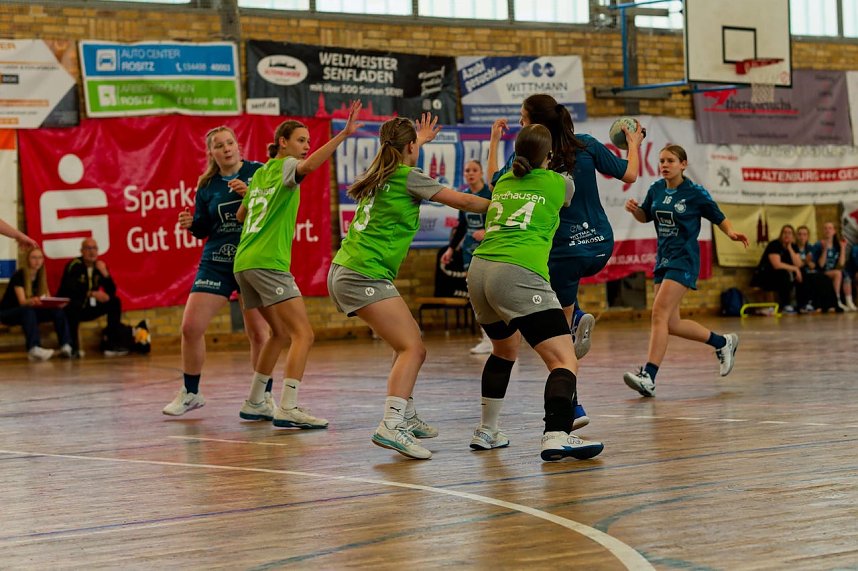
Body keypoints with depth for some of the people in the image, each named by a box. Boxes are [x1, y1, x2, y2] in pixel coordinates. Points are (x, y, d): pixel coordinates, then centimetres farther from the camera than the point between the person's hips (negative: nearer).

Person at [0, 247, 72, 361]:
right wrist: (32, 301, -52)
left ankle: (66, 346, -36)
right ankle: (34, 349, -60)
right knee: (28, 310, -40)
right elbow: (22, 301, -29)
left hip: (30, 311, 6)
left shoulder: (40, 277, 4)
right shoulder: (19, 276, -16)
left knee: (58, 310, -17)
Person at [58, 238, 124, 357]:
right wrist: (92, 294, -37)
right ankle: (73, 348, -33)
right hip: (71, 306, -6)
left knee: (115, 302, -7)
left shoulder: (99, 266, 4)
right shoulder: (74, 265, -15)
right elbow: (70, 289, -29)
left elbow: (112, 292, -1)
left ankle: (113, 345, -10)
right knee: (74, 305, -38)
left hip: (89, 309, 7)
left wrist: (105, 273, -16)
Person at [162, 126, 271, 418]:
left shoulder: (258, 172, -1)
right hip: (216, 263, 3)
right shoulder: (207, 186, 8)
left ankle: (264, 398, 11)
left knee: (258, 332, -4)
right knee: (191, 327, -4)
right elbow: (204, 229, 14)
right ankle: (190, 393, 14)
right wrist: (192, 224, -7)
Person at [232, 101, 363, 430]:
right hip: (268, 263, -9)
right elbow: (308, 165, -28)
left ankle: (255, 403, 26)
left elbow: (241, 215, 28)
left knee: (280, 333, 22)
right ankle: (287, 409, -23)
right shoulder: (285, 166, -4)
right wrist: (343, 134, -38)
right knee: (303, 334, -13)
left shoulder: (259, 174, 19)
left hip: (244, 263, 9)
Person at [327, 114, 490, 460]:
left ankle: (406, 417, 25)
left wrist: (419, 140, 60)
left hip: (344, 272, 10)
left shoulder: (379, 175, 19)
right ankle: (390, 427, -32)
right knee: (413, 349, -17)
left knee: (409, 339, 20)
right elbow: (463, 201, -5)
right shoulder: (408, 176, -6)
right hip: (365, 275, -10)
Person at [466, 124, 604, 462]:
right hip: (519, 274, -7)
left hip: (479, 271, 7)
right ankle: (556, 436, -32)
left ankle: (486, 432, 38)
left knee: (505, 349, 31)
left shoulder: (502, 183, 23)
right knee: (565, 361, -10)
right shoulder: (559, 183, 10)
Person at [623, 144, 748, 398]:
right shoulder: (656, 189, 6)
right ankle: (723, 342, 32)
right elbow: (645, 216, 19)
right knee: (671, 324, 10)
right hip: (663, 258, 7)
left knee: (659, 313, -19)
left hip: (684, 260, -7)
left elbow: (718, 217, 1)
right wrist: (634, 209, -3)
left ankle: (648, 377, -23)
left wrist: (731, 233, -19)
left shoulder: (695, 193, -9)